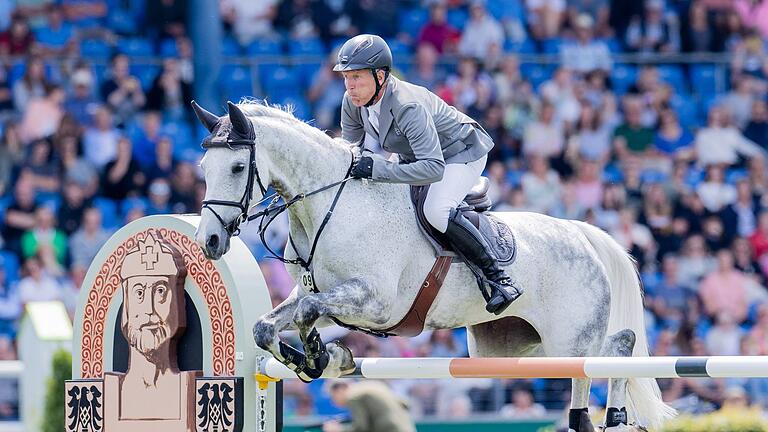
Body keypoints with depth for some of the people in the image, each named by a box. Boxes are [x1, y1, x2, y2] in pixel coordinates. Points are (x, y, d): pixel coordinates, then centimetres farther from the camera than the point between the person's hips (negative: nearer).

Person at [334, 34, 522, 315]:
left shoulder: (408, 107, -39)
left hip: (461, 152, -9)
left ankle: (498, 278, -23)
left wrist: (377, 168, -49)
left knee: (435, 211, -32)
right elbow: (351, 146, 1)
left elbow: (434, 168, -46)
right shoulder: (354, 101, -16)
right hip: (415, 155, 9)